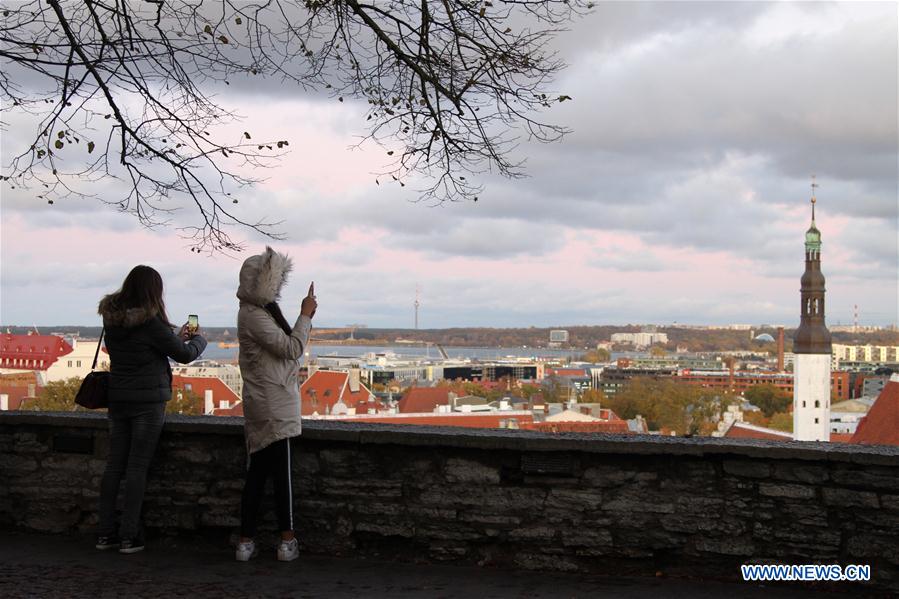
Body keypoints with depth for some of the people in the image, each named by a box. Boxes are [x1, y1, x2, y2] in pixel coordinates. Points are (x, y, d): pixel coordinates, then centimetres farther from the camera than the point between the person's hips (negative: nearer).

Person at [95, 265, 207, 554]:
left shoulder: (112, 318, 4)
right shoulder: (150, 322, -17)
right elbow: (185, 355, -8)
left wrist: (178, 337, 20)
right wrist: (198, 338, 13)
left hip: (117, 399, 6)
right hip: (148, 401, -6)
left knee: (114, 465, 10)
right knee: (137, 467, -1)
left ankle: (105, 533, 13)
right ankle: (129, 535, 2)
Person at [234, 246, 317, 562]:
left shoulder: (259, 310, 16)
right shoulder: (253, 315, -15)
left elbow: (287, 347, 21)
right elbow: (291, 349, -17)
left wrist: (304, 318, 14)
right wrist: (305, 316, -8)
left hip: (261, 405, 9)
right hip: (273, 405, -9)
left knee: (256, 473, 9)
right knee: (281, 471, -2)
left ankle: (246, 541, 12)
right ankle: (287, 540, 4)